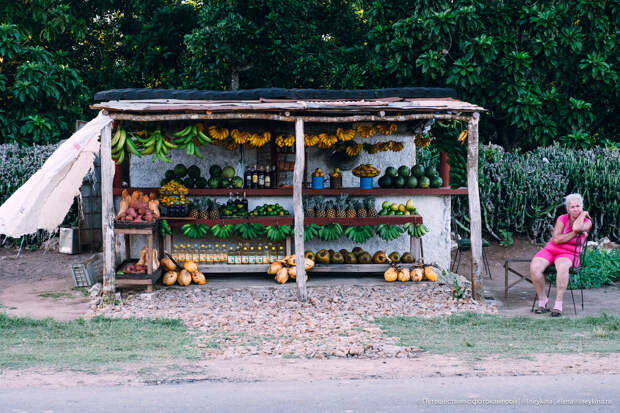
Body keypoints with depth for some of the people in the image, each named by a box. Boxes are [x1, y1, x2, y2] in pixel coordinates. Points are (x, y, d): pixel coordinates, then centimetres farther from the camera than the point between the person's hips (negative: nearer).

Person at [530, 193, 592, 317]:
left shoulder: (587, 222, 1)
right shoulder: (562, 219, 0)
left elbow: (577, 227, -24)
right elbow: (555, 239, -11)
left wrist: (583, 214, -7)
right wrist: (574, 233, -13)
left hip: (568, 254, -2)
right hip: (550, 250, 2)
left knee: (562, 267, -40)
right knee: (534, 267, -30)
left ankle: (558, 304, -33)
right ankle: (542, 299, -11)